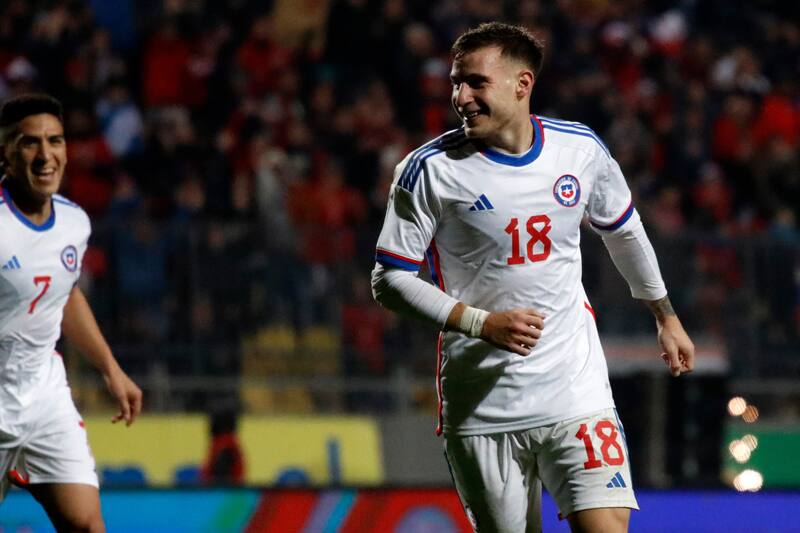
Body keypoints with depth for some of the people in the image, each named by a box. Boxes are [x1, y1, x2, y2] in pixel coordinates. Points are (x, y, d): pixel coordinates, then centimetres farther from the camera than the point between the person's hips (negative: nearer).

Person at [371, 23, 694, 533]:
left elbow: (624, 231, 20)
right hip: (480, 409, -1)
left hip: (576, 393, 1)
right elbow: (390, 279, -6)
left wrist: (666, 317, 30)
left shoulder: (581, 148, 1)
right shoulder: (431, 169, -8)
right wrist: (481, 324, -18)